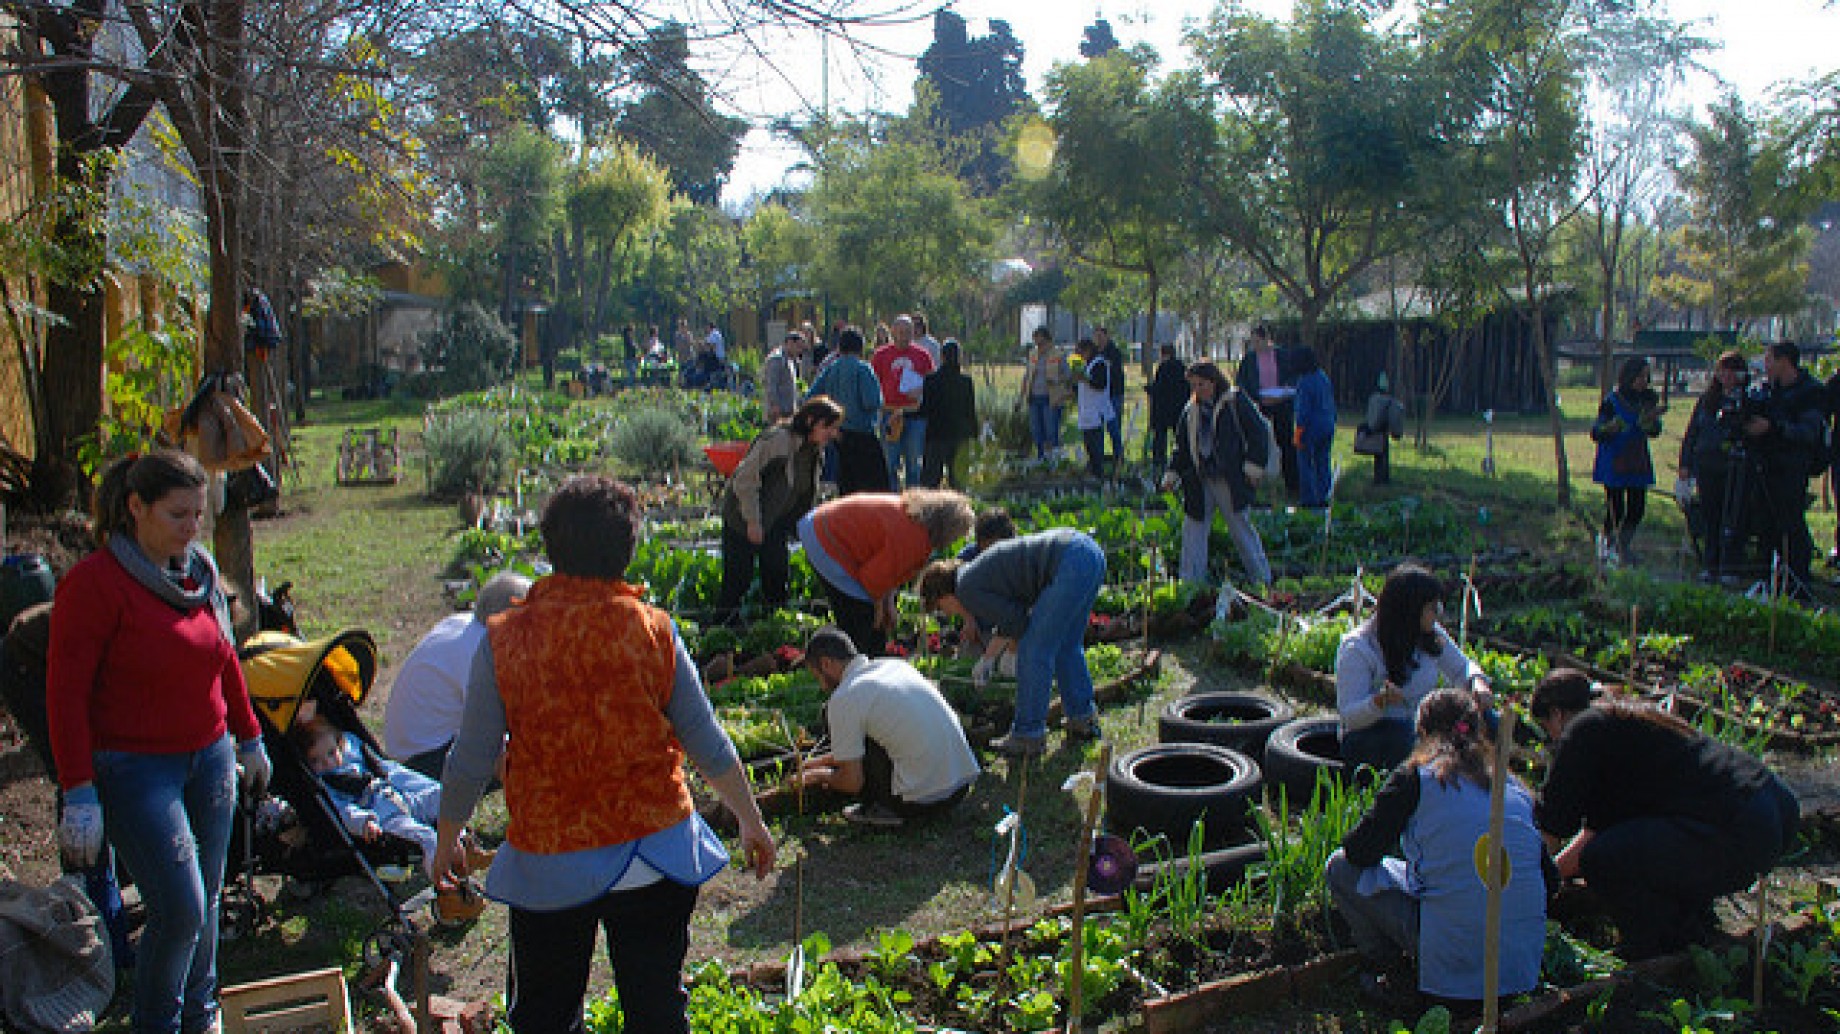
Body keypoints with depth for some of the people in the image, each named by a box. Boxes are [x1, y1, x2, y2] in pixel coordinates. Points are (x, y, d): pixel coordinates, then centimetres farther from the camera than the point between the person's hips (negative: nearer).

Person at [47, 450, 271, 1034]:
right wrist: (79, 793, -16)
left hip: (210, 758, 6)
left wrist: (250, 740, 21)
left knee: (207, 899, 13)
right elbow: (66, 693, -14)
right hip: (135, 768, -6)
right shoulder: (94, 582, -14)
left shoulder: (200, 572, 6)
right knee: (180, 909, -7)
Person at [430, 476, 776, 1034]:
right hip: (653, 852, 1)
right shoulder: (652, 630, -10)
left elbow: (471, 760, -4)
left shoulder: (505, 638, -11)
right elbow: (707, 742, -3)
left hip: (547, 859, 0)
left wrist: (447, 839, 14)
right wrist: (751, 821, 11)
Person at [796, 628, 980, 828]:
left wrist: (823, 775, 15)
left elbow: (853, 781, -5)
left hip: (923, 801, -8)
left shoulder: (843, 699, -9)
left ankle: (881, 809, 4)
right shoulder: (896, 664, 13)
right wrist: (824, 760, 34)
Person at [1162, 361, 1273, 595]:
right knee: (1194, 528, 6)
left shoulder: (1236, 401, -2)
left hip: (1230, 482, -5)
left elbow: (1257, 435, -3)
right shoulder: (1190, 411, 12)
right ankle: (1191, 582, 14)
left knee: (1242, 528, 1)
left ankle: (1262, 579, 15)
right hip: (1199, 483, 5)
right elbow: (1182, 447, 19)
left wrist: (1252, 467, -11)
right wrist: (1172, 474, 9)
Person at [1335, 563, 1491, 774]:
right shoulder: (1357, 649, -17)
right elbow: (1349, 717, -19)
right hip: (1367, 739, -6)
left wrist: (1477, 682, -7)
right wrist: (1379, 701, -40)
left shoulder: (1432, 635, 3)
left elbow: (1461, 668, 18)